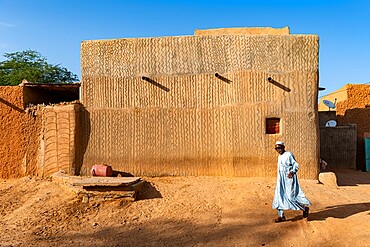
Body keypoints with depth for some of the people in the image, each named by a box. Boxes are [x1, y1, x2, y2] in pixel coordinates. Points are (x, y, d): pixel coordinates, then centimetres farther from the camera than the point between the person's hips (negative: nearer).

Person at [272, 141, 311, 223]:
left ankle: (305, 208, 17)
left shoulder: (289, 155, -11)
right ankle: (281, 216, 9)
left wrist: (292, 172, -33)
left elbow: (296, 165, -14)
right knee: (279, 196, 3)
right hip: (281, 180, 8)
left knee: (290, 196, -7)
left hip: (289, 179, -8)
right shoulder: (280, 157, 14)